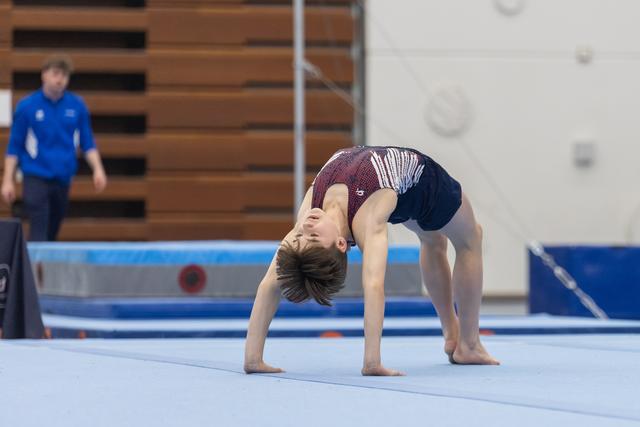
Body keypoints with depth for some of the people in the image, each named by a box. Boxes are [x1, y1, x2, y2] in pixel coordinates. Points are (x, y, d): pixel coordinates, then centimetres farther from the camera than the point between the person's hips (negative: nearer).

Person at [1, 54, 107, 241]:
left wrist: (97, 169, -4)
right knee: (38, 235, -15)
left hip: (63, 178, 3)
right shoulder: (26, 106, -3)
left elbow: (87, 143, 9)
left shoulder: (77, 106, 3)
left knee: (51, 234, 11)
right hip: (36, 178, -3)